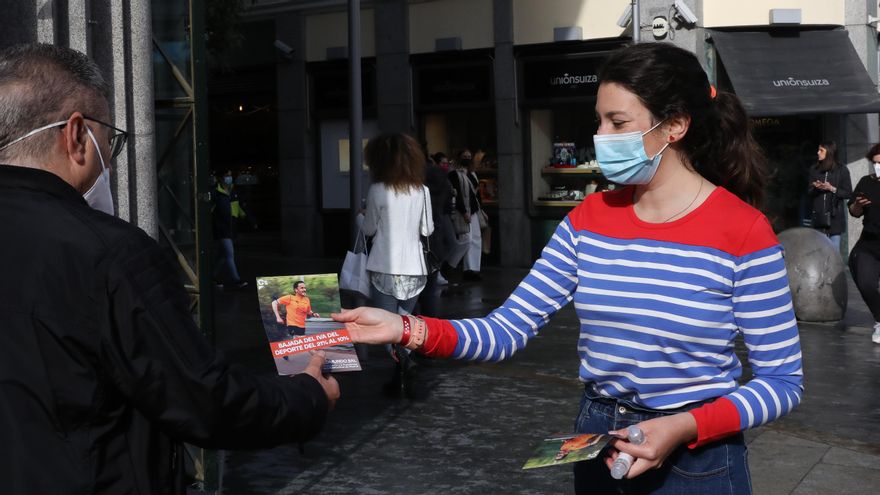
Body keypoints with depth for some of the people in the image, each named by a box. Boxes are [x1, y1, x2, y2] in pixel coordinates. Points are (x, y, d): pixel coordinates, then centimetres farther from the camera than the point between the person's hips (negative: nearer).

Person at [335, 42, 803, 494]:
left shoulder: (742, 231, -15)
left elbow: (782, 380, -11)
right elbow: (507, 330, -6)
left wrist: (685, 428, -24)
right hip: (595, 446, 5)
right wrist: (407, 329, -22)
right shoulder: (589, 218, -2)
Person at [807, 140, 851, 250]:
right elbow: (810, 192, 9)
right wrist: (816, 188, -11)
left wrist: (832, 189, -14)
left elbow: (848, 193, -1)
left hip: (835, 216, -3)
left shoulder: (841, 170, -1)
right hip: (818, 216, 3)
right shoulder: (814, 169, 8)